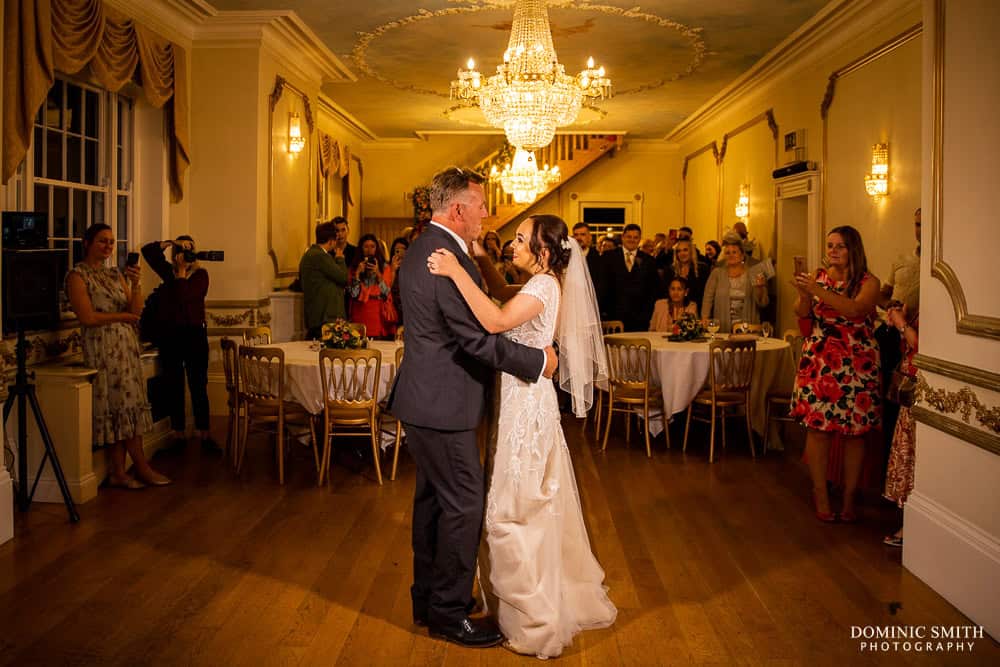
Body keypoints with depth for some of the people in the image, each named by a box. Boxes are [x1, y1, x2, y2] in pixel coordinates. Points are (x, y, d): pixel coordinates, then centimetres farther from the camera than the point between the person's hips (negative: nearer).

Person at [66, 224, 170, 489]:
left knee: (126, 406, 3)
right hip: (102, 347, -6)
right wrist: (122, 316, -5)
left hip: (127, 345, 6)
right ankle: (142, 467, 4)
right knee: (122, 406, -5)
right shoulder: (78, 276, -3)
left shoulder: (116, 275, 15)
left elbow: (136, 311, 6)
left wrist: (135, 284, -8)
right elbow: (87, 317, -13)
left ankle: (119, 473, 8)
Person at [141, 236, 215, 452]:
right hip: (169, 334, 4)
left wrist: (182, 271, -13)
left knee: (198, 386, -2)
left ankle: (204, 435, 2)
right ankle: (178, 435, 13)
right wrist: (169, 243, -7)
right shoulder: (169, 271, 10)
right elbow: (147, 250, 4)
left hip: (194, 333, -4)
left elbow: (183, 297, -17)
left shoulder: (200, 274, -3)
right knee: (174, 386, 6)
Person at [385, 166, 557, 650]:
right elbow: (478, 339, -24)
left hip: (423, 397, 11)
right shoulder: (449, 257, -22)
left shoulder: (421, 248, 11)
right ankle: (449, 612, 13)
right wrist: (539, 360, -14)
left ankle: (427, 598, 32)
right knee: (463, 504, 0)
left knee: (432, 497, 19)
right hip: (442, 404, -11)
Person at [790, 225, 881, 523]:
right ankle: (820, 494, 10)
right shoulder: (818, 277, 8)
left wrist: (818, 291, -28)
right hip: (818, 362, 1)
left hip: (857, 366, -1)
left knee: (854, 432, 2)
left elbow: (855, 309, -21)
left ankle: (849, 497, 14)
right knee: (817, 426, -2)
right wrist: (803, 294, -23)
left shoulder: (868, 282, -1)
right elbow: (802, 314, -3)